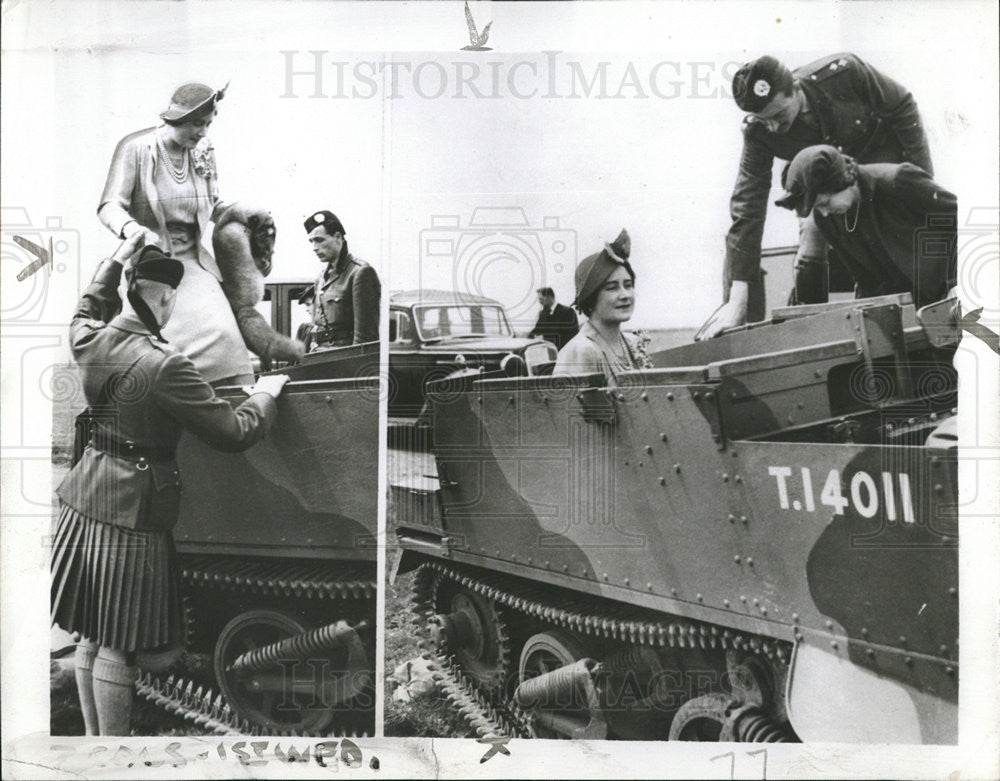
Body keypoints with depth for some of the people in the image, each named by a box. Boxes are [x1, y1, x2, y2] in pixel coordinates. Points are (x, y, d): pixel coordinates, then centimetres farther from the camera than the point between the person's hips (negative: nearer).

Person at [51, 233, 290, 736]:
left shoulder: (89, 342, -1)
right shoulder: (164, 365, -22)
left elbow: (88, 309, 27)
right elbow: (233, 433, -17)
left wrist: (119, 256, 32)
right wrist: (265, 395, 1)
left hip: (84, 506, 8)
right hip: (132, 515, -8)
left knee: (92, 637, 18)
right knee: (117, 647, 4)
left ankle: (93, 738, 33)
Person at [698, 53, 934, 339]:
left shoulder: (843, 73, -37)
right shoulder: (757, 132, -30)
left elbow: (902, 106, -18)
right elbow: (747, 209, -31)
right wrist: (737, 300, -37)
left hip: (880, 152, -2)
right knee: (809, 257, -11)